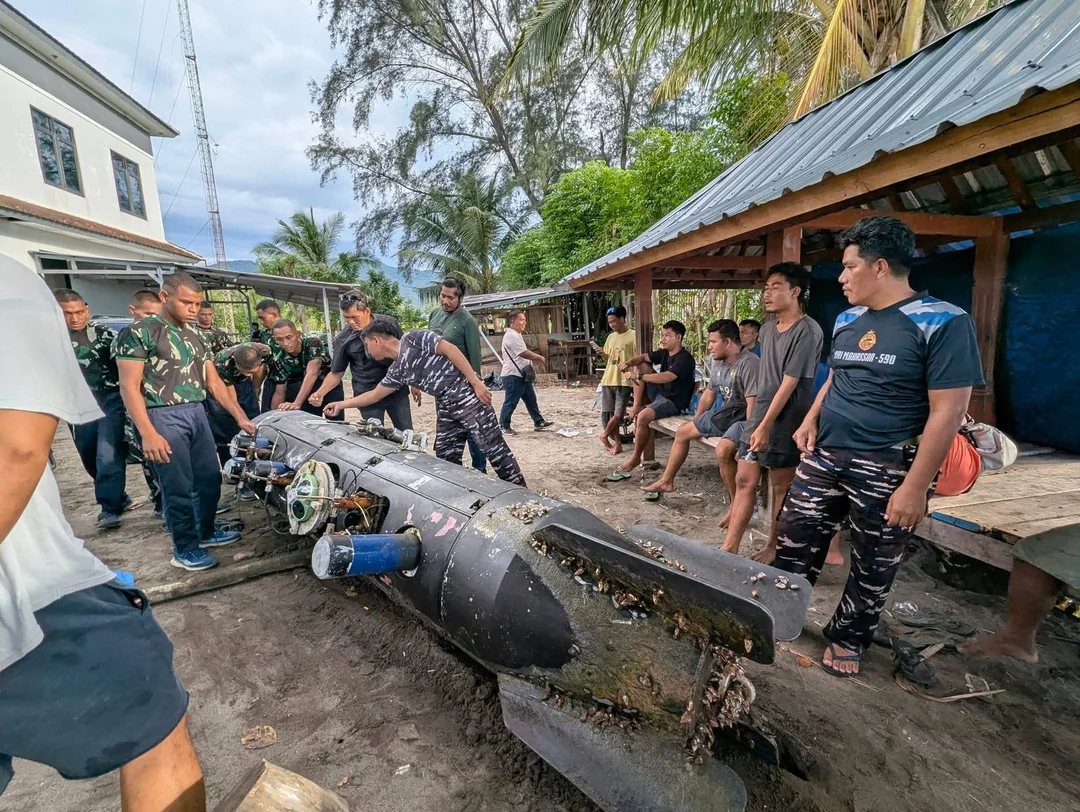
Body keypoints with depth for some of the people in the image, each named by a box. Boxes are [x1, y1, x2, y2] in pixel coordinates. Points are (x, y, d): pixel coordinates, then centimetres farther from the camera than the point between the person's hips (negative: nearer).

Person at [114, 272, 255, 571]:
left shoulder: (194, 336, 13)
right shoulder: (140, 332, -7)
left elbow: (214, 382, 15)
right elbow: (129, 386, -12)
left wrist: (241, 417, 8)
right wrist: (147, 434, -19)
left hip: (197, 413, 7)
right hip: (163, 417, -7)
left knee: (210, 478, 13)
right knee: (179, 487, 0)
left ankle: (206, 531, 32)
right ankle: (185, 548, 15)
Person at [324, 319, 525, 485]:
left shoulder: (412, 338, -5)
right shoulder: (397, 370, 17)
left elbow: (450, 349, -12)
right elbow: (374, 395, 29)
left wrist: (476, 382, -18)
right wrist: (342, 404, 32)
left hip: (465, 392, -9)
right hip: (444, 405, 9)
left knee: (494, 447, -6)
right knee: (446, 457, 9)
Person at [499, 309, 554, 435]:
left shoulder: (517, 335, 17)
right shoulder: (511, 336, -17)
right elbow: (524, 353, -21)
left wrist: (535, 359, 8)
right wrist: (540, 358, -8)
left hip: (522, 374, 11)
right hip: (513, 375, -10)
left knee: (531, 400, 13)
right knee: (510, 402, -2)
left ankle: (539, 422, 21)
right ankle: (503, 426, 9)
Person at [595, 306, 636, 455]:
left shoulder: (633, 336, -4)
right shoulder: (610, 337, 15)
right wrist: (603, 354, -1)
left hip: (624, 381, -6)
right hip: (608, 380, 6)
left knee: (618, 413, -5)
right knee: (607, 413, 4)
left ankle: (604, 434, 18)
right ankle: (617, 443, 14)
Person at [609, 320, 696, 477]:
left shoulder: (685, 359, -20)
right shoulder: (664, 353, 7)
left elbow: (666, 377, -33)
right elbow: (643, 357, 10)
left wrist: (640, 377, -30)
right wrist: (630, 363, -13)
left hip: (675, 402, -9)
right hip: (660, 393, 9)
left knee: (643, 416, -34)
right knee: (640, 366, 2)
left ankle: (636, 458, -15)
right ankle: (637, 406, -4)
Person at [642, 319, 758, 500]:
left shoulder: (748, 363, -23)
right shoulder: (719, 362, 7)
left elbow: (753, 405, -27)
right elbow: (709, 394, 18)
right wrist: (696, 423, 23)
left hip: (744, 417, -10)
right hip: (725, 413, 10)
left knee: (723, 450, -35)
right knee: (683, 431, 13)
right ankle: (666, 481, 26)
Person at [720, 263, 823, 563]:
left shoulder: (807, 331, -14)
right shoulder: (767, 328, 10)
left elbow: (789, 383, -19)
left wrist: (766, 425, -20)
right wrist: (757, 421, 15)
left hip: (785, 422, -7)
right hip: (759, 415, 7)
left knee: (781, 487, 7)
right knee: (744, 481, 6)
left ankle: (774, 548, 22)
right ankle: (729, 548, 12)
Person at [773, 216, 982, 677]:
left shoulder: (942, 322, -12)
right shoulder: (846, 320, 8)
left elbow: (948, 412, -15)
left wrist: (915, 486, -18)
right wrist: (811, 421, 4)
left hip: (886, 469, -5)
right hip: (824, 456, 6)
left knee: (873, 567, 12)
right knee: (794, 544, 10)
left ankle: (848, 638, 32)